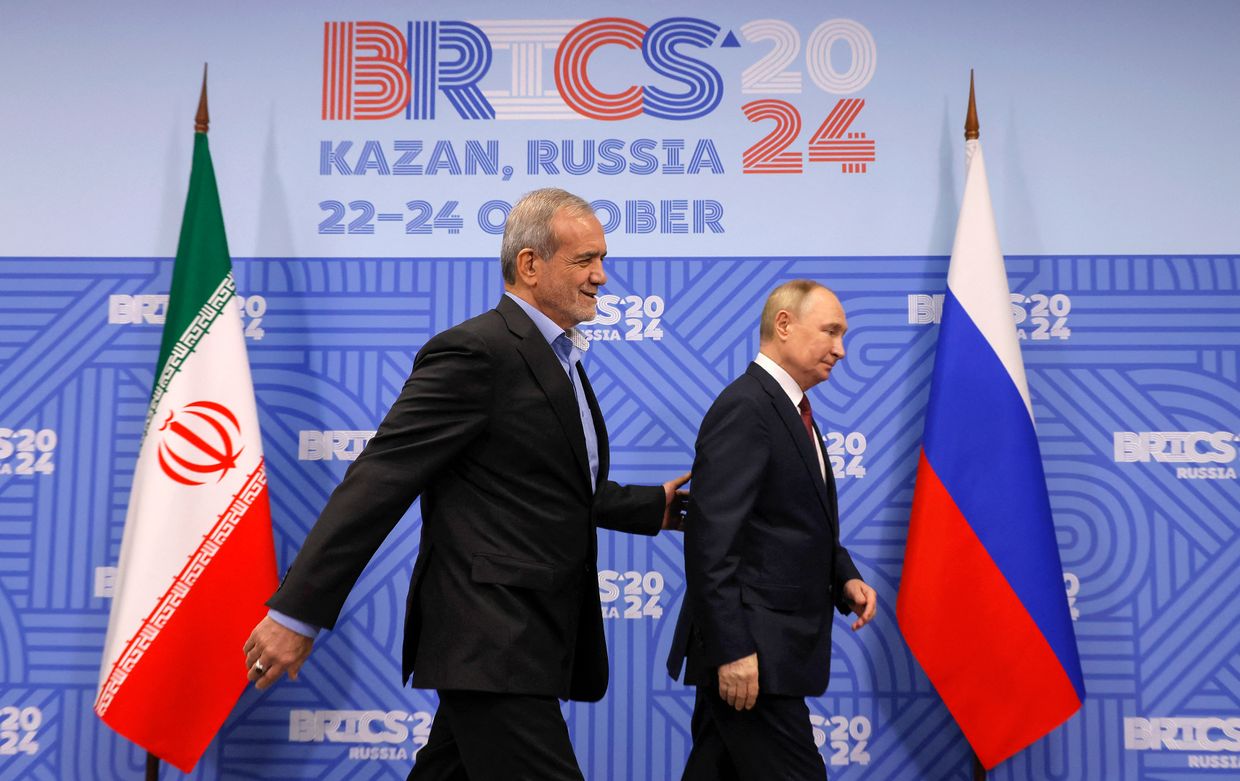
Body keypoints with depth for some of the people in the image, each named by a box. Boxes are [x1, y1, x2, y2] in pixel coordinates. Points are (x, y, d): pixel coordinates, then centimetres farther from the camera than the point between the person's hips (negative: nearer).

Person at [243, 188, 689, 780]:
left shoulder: (558, 359, 17)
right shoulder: (475, 351, -14)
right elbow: (380, 479, -18)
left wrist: (653, 507, 20)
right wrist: (298, 611, -20)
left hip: (533, 639, 9)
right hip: (491, 643, -9)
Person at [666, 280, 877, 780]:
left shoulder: (791, 410, 15)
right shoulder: (745, 408, -15)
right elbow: (711, 541, -21)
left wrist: (844, 577, 6)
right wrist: (731, 649, -23)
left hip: (774, 644, 10)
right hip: (752, 653, -10)